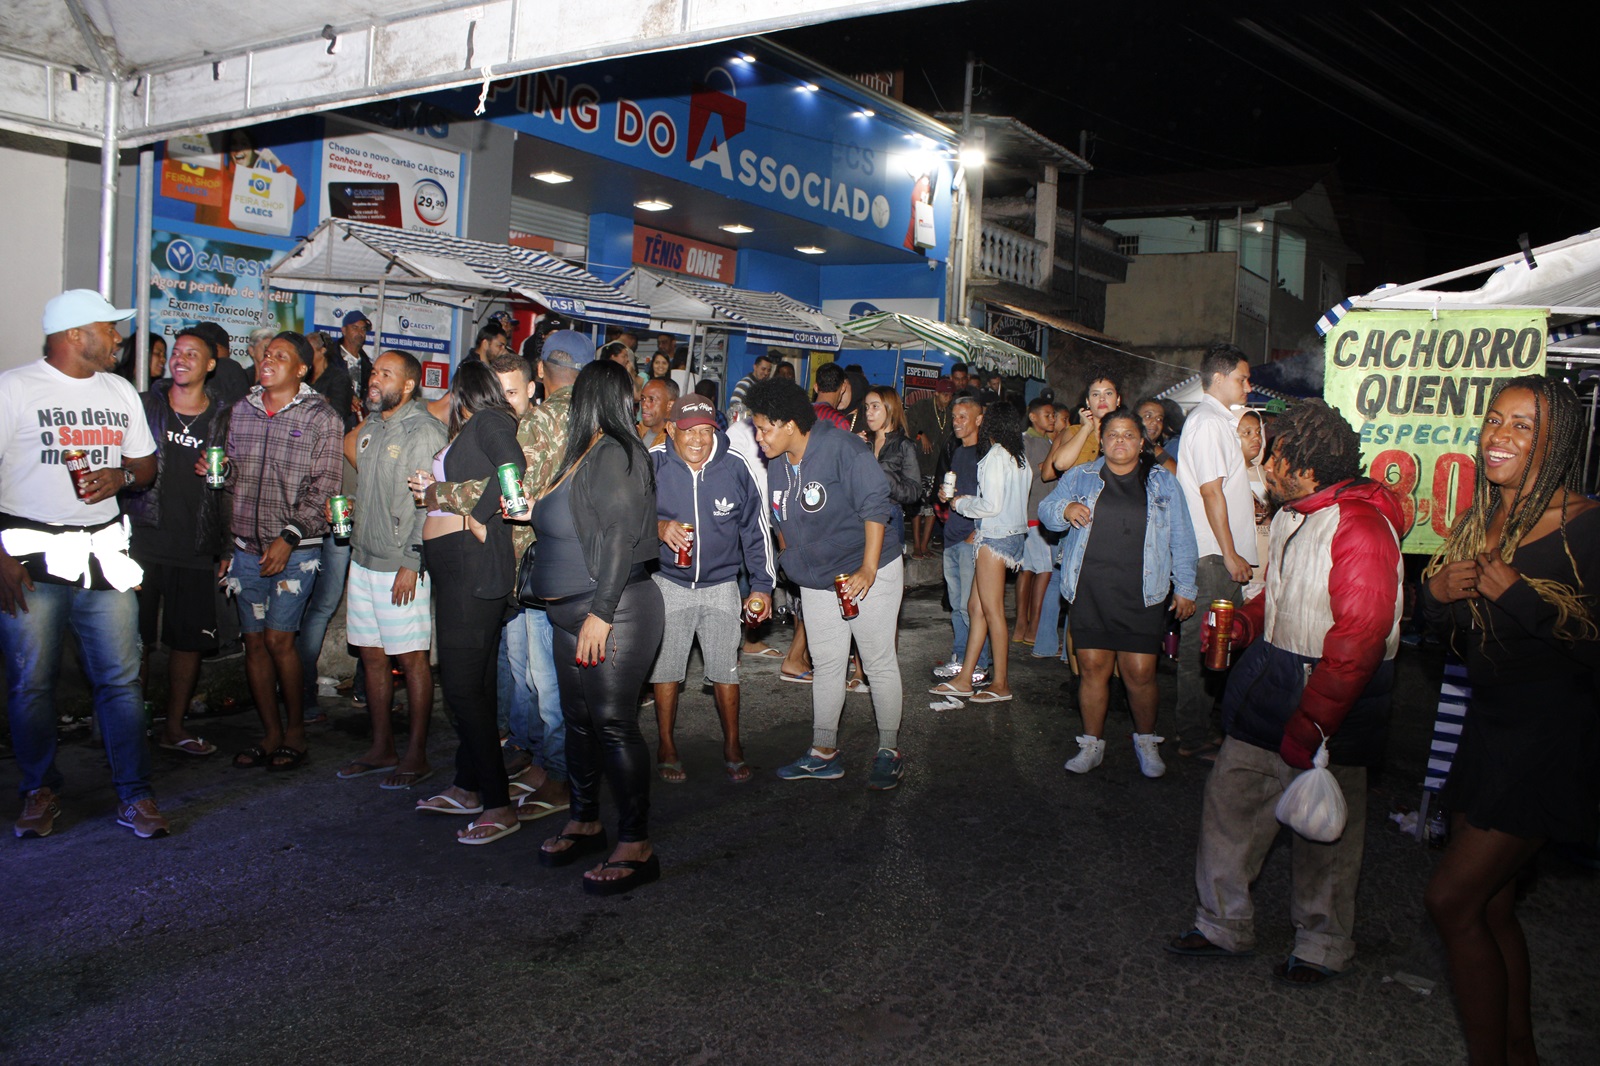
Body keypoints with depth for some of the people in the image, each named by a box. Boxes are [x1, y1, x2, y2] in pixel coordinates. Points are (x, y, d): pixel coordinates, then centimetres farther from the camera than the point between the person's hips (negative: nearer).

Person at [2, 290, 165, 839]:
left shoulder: (120, 391, 14)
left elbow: (147, 464, 21)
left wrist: (122, 476, -3)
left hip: (102, 550, 4)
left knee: (121, 677, 1)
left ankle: (134, 795, 8)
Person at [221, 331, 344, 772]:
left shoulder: (322, 418, -4)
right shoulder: (240, 411, 10)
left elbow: (323, 489, -8)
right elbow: (230, 477, 16)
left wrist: (288, 538, -14)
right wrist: (227, 538, 8)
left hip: (295, 549, -5)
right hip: (247, 547, 5)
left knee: (278, 637, -8)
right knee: (254, 641, 7)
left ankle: (296, 730, 9)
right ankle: (270, 733, 19)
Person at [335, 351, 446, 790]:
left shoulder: (425, 431, -11)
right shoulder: (369, 429, 13)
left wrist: (412, 562, -19)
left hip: (402, 564, -8)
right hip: (363, 557, 8)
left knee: (412, 658, -1)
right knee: (371, 654, 12)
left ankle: (417, 756, 8)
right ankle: (381, 748, 23)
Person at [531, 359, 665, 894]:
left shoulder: (614, 455, -12)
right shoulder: (582, 455, 14)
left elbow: (620, 538, -19)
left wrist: (601, 613, -21)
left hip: (616, 610, -9)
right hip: (573, 611, 9)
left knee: (612, 722, -9)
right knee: (578, 719, 14)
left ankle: (637, 846, -2)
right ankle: (585, 823, 28)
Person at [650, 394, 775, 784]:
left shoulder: (736, 466, -9)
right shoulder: (653, 463, -12)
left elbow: (756, 528, 1)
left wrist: (763, 585, 2)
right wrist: (658, 527, -24)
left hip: (721, 584, 0)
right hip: (669, 582, 0)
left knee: (725, 671, 4)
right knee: (665, 670, 6)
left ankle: (732, 745, 24)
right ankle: (666, 747, 24)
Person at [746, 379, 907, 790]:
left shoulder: (841, 449, -19)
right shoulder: (776, 464, 3)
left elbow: (875, 506, -21)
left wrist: (868, 570, -24)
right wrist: (790, 560, 17)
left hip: (869, 572, -7)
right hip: (816, 582, 7)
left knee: (879, 663, 2)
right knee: (825, 664, 10)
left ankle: (890, 750, 15)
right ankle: (824, 752, 19)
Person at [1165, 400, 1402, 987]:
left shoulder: (1360, 527, -22)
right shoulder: (1292, 515, 9)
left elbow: (1359, 637, -25)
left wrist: (1310, 724, -26)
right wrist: (1243, 624, 4)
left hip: (1329, 701, -9)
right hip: (1271, 684, 9)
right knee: (1230, 796, 11)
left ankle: (1322, 945, 29)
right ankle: (1223, 923, 26)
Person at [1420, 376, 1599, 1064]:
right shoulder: (1479, 520, 7)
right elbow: (1447, 628, 14)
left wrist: (1518, 593, -23)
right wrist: (1438, 592, -7)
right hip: (1487, 726, 7)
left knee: (1451, 899, -7)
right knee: (1491, 906, 13)